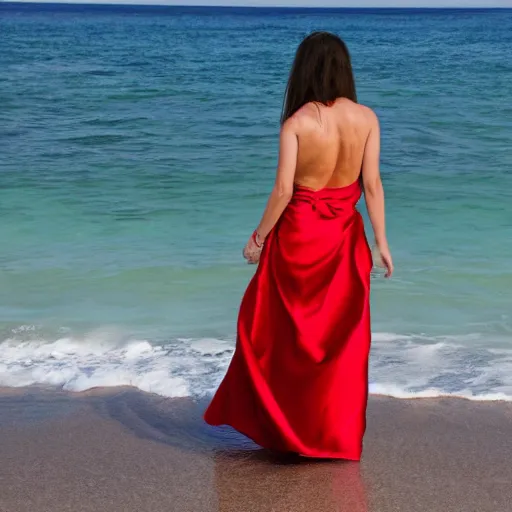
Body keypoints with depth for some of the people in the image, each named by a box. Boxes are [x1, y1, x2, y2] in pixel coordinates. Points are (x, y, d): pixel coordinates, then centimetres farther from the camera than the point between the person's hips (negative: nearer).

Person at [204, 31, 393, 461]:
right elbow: (372, 184, -6)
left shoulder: (296, 122, -15)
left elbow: (283, 190, -16)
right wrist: (381, 241, 2)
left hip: (299, 233, -2)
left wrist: (259, 236, -3)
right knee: (343, 335, 14)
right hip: (345, 235, 3)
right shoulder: (366, 118, -7)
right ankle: (338, 434, 22)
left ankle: (275, 421, 27)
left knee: (278, 329, 16)